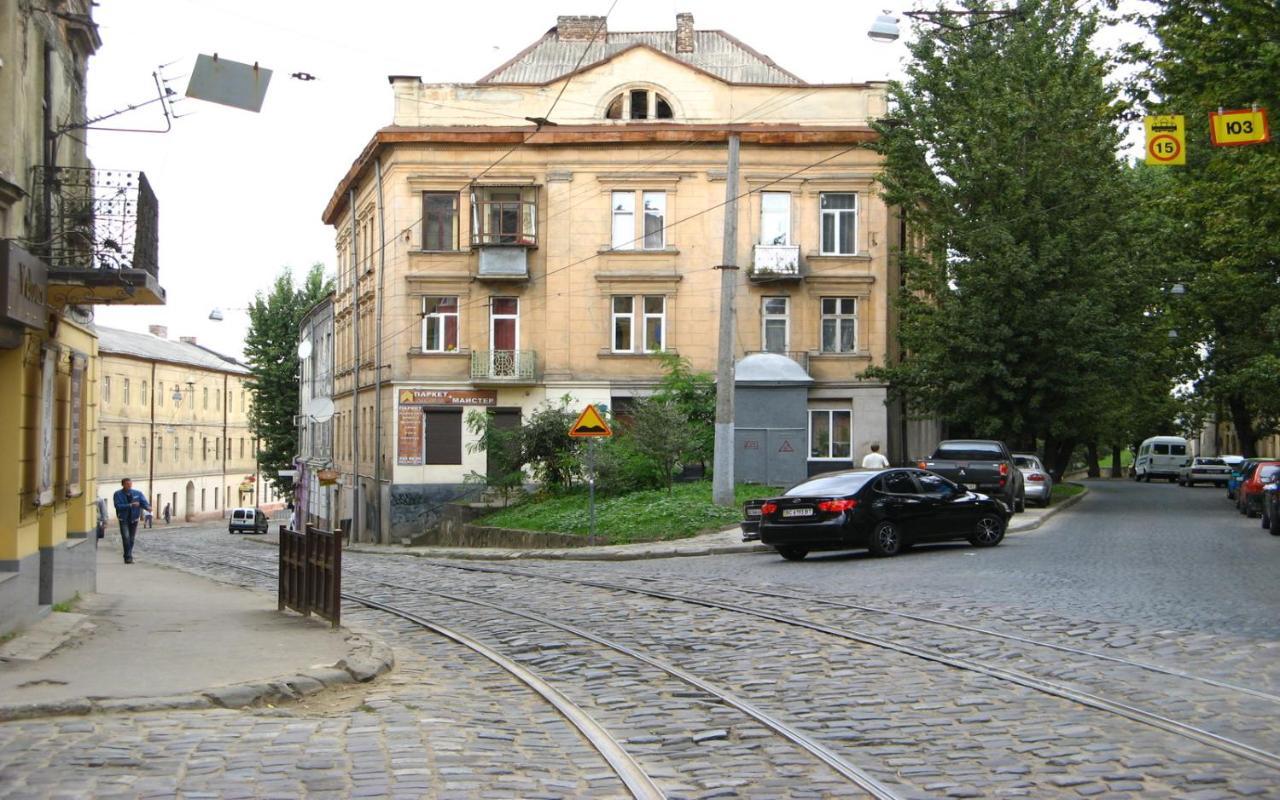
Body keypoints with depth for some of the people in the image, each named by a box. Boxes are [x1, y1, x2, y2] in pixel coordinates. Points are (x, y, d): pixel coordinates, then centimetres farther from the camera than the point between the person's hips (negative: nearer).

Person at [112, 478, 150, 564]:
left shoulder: (137, 493, -1)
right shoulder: (118, 494, -6)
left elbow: (144, 502, -13)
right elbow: (118, 506, -18)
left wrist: (148, 507, -37)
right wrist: (130, 505, -29)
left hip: (134, 519, 3)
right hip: (124, 519, -2)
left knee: (131, 539, 8)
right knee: (126, 537, -17)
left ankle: (128, 557, 22)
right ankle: (128, 557, -15)